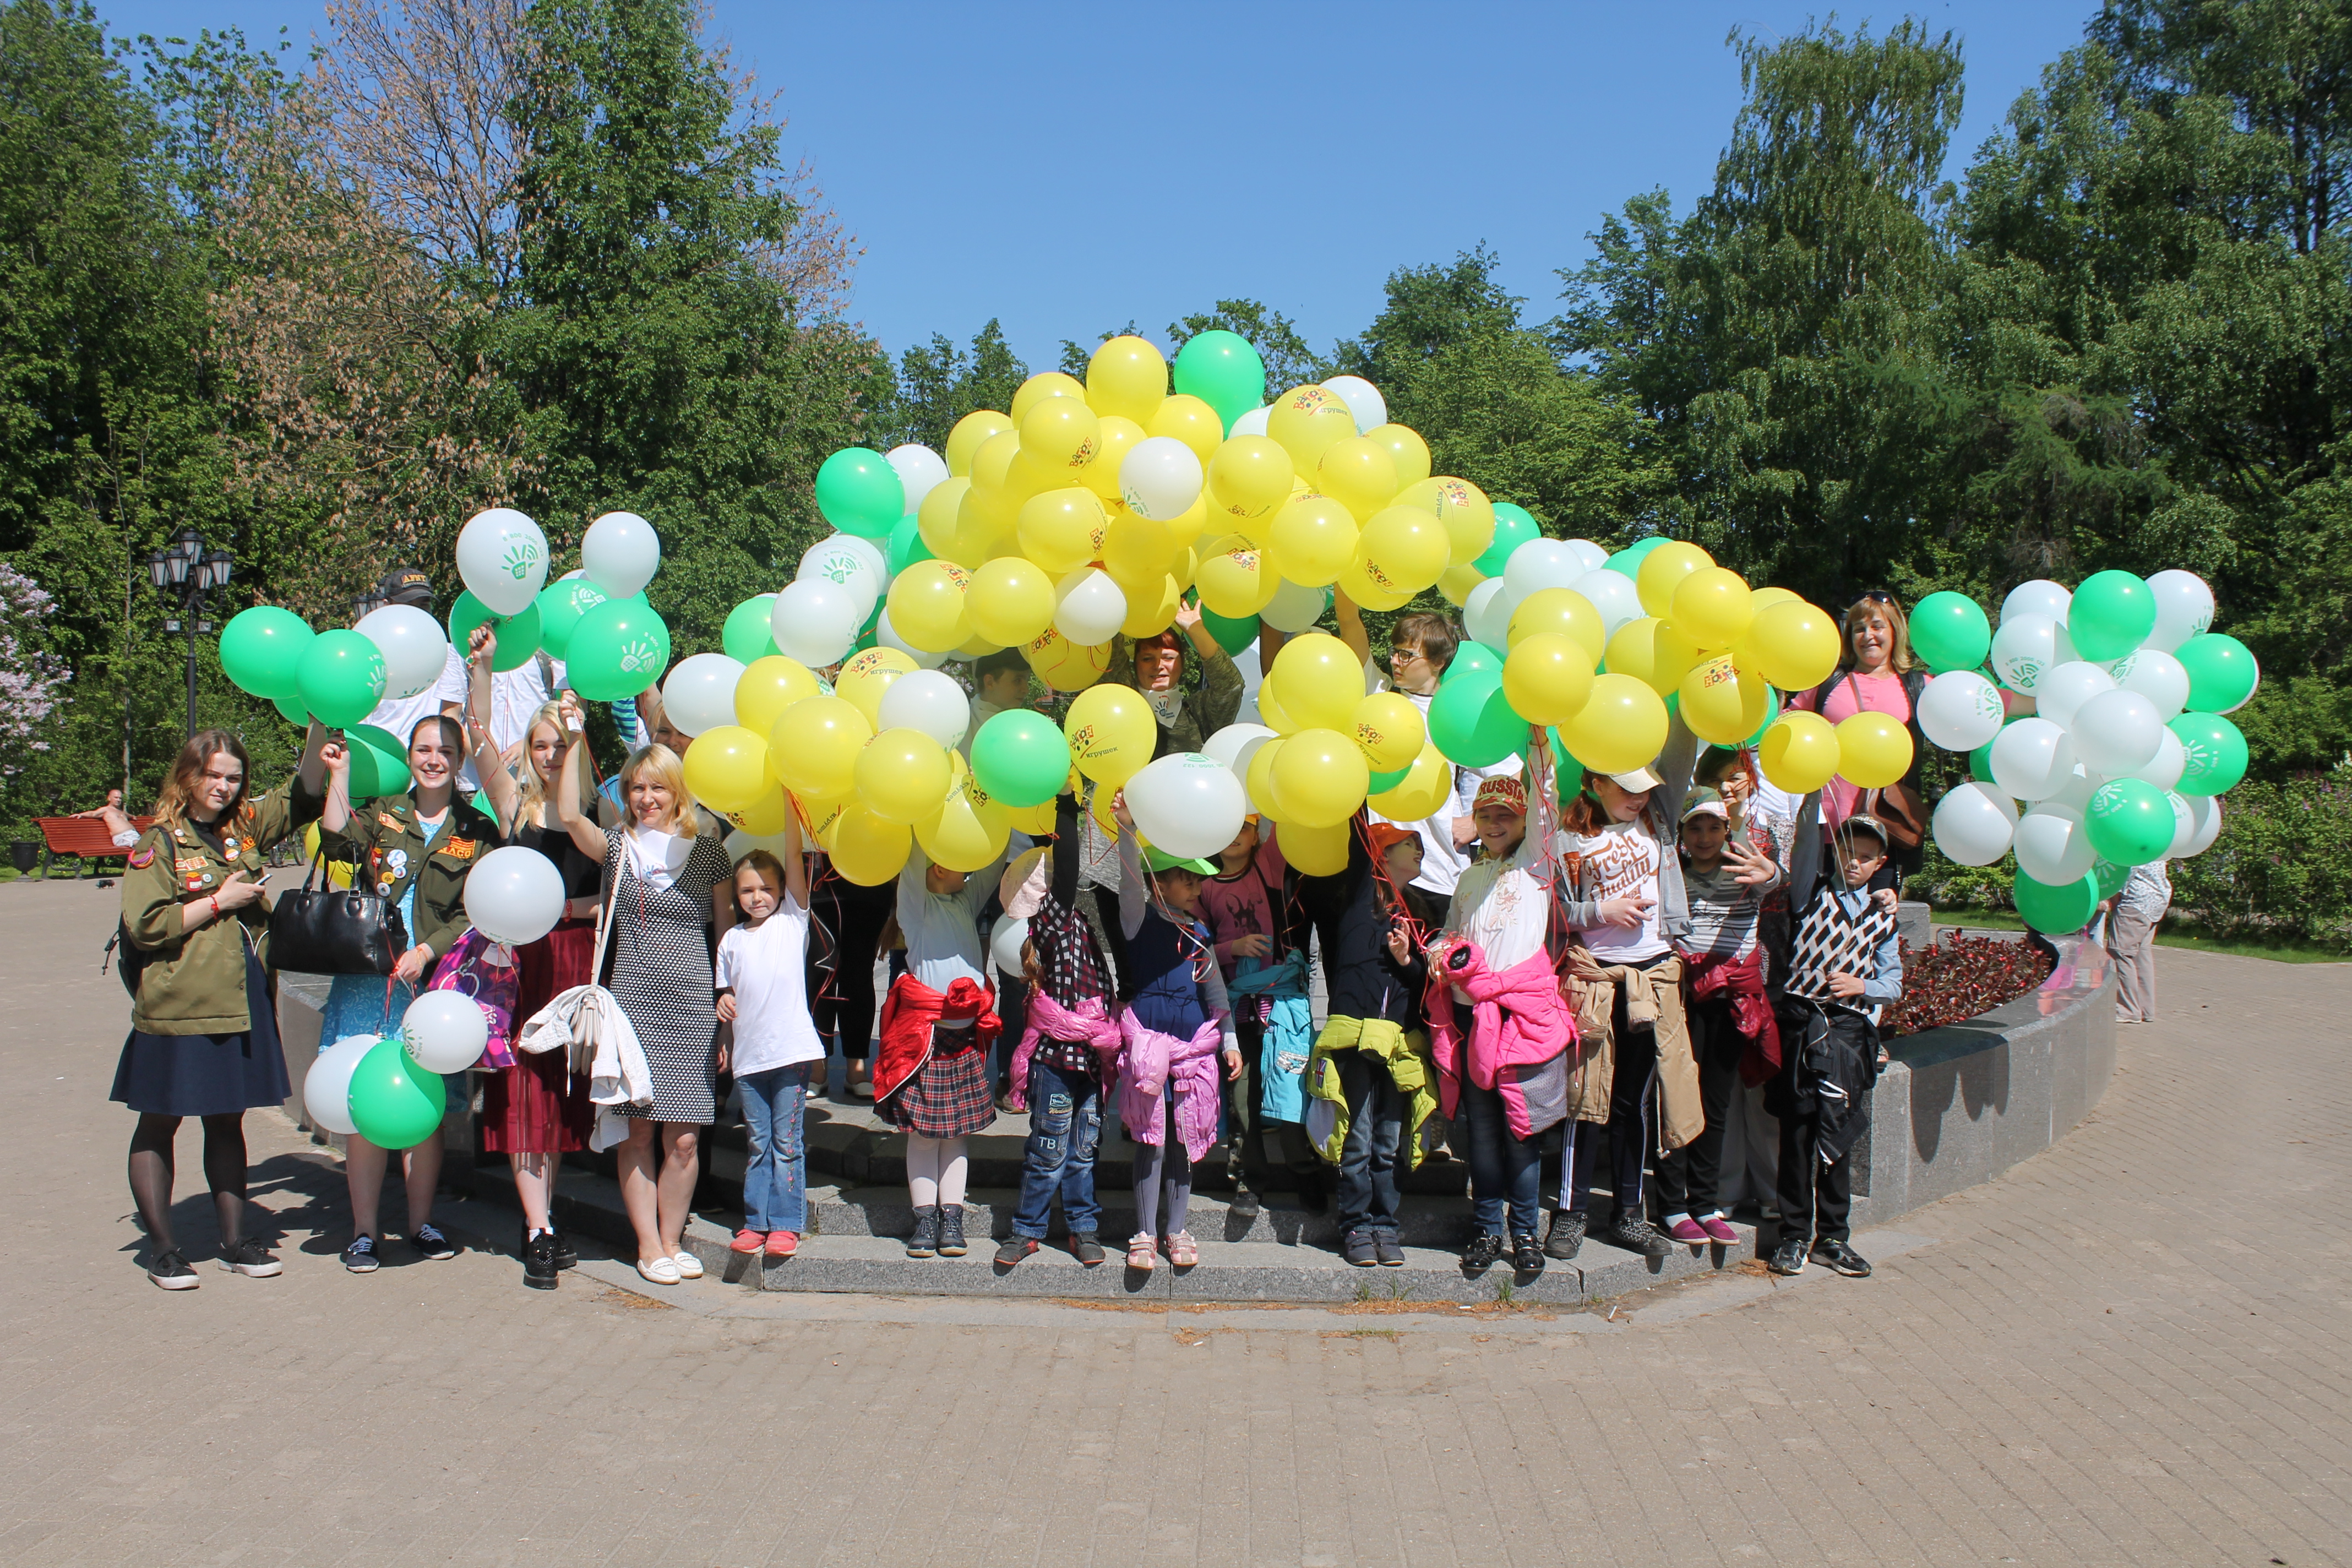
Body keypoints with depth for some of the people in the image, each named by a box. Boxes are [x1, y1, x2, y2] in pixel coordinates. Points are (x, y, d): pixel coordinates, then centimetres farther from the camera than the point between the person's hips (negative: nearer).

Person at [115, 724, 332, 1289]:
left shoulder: (246, 828, 10)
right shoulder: (158, 842, -7)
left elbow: (305, 793, 12)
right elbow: (143, 925, -13)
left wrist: (320, 728, -2)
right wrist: (219, 902, -12)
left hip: (241, 1003, 6)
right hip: (177, 1007, -5)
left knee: (227, 1120, 13)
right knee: (159, 1123, 5)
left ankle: (234, 1240, 20)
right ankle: (162, 1247, 15)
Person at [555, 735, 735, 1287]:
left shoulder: (708, 852, 7)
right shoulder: (617, 847, 7)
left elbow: (727, 934, 10)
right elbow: (569, 816, -13)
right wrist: (575, 742, -13)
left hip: (693, 1008, 0)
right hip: (633, 1003, 0)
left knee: (684, 1137, 1)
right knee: (637, 1131, 1)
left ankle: (671, 1239, 17)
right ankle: (648, 1245, 13)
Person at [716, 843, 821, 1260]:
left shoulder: (792, 921, 3)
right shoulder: (732, 939, 12)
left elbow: (795, 856, -6)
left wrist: (790, 811, -14)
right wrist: (723, 1005, -2)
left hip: (790, 1051, -3)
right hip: (748, 1054, 3)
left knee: (787, 1141, 0)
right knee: (757, 1143, 10)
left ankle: (786, 1225, 7)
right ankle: (756, 1222, 17)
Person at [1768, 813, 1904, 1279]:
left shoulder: (1882, 916, 15)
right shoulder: (1813, 892, 8)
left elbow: (1893, 983, 15)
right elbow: (1806, 841, -8)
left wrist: (1862, 986, -5)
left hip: (1850, 1028, 2)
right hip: (1802, 1019, -2)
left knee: (1838, 1134, 2)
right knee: (1796, 1130, 0)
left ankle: (1833, 1237, 13)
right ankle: (1792, 1236, 8)